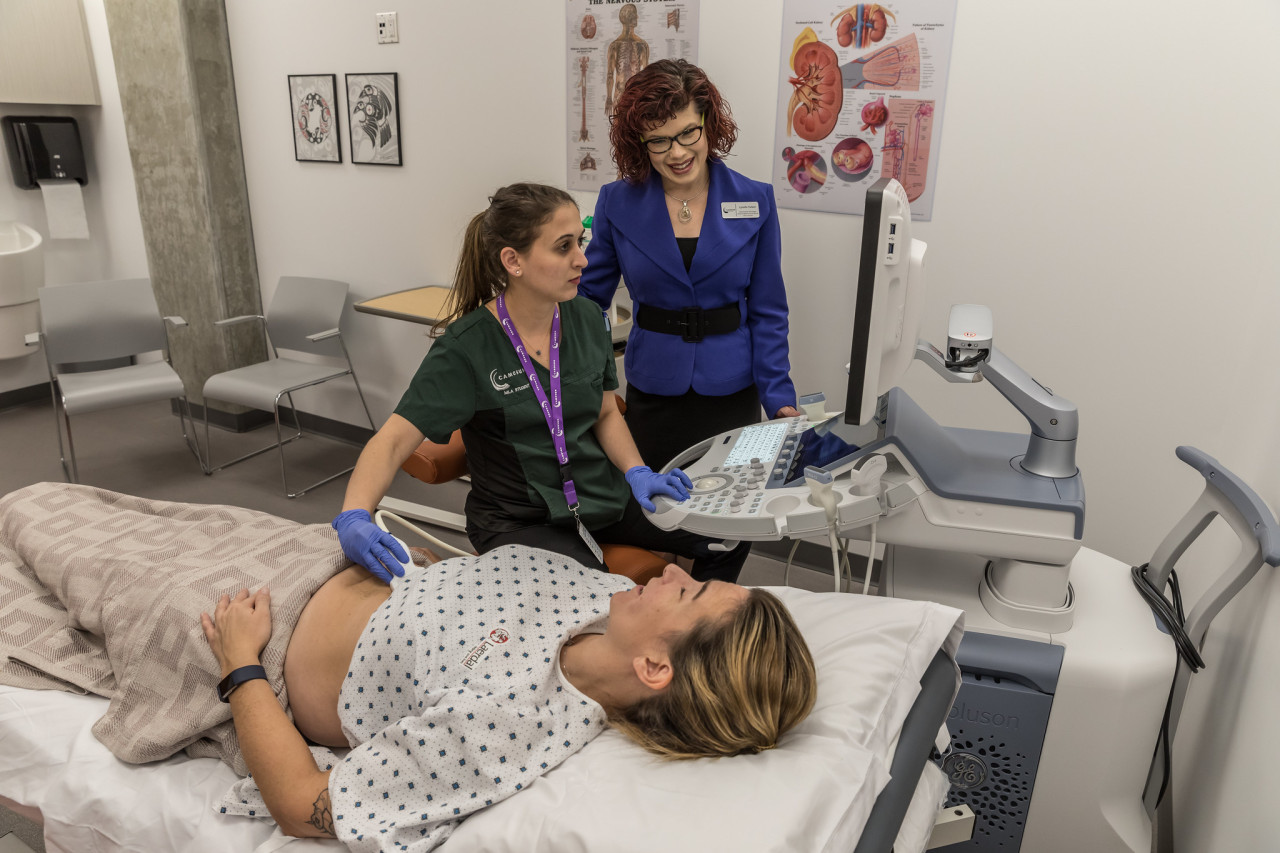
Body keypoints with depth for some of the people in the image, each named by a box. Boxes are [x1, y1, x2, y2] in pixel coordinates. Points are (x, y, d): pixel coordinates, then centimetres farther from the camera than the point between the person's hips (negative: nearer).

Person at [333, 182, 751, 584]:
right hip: (520, 520, -5)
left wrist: (637, 474, -8)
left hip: (602, 495, 6)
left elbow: (606, 413, 9)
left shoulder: (586, 318, -1)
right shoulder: (465, 348, -16)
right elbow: (392, 441, -19)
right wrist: (355, 517, -36)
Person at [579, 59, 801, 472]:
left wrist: (781, 400, -8)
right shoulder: (617, 202, -2)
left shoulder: (755, 201, -3)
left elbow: (767, 313, -1)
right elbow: (588, 297, 3)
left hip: (731, 392, 0)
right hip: (652, 395, 0)